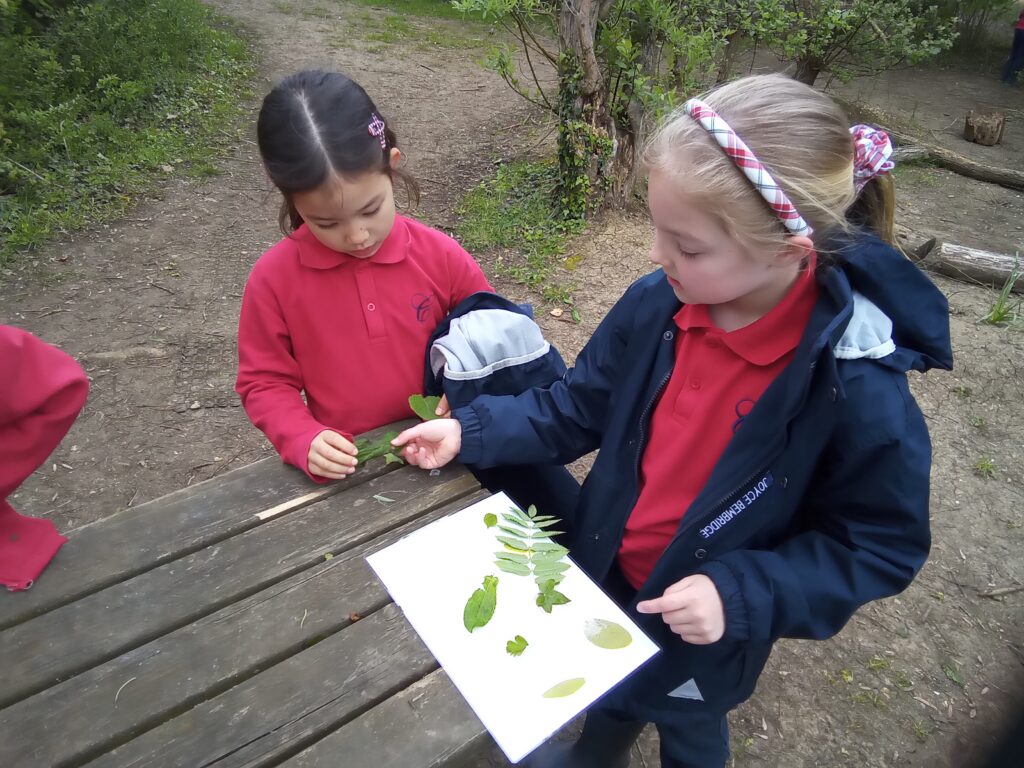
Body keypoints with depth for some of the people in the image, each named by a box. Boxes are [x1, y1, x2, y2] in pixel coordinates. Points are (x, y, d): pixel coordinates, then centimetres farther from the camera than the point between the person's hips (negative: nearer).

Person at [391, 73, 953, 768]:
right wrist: (470, 431, -13)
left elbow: (881, 545, -17)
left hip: (700, 632, -4)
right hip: (605, 583, 4)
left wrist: (743, 596, -28)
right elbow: (578, 409, -5)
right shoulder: (658, 303, -19)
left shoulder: (858, 389, -31)